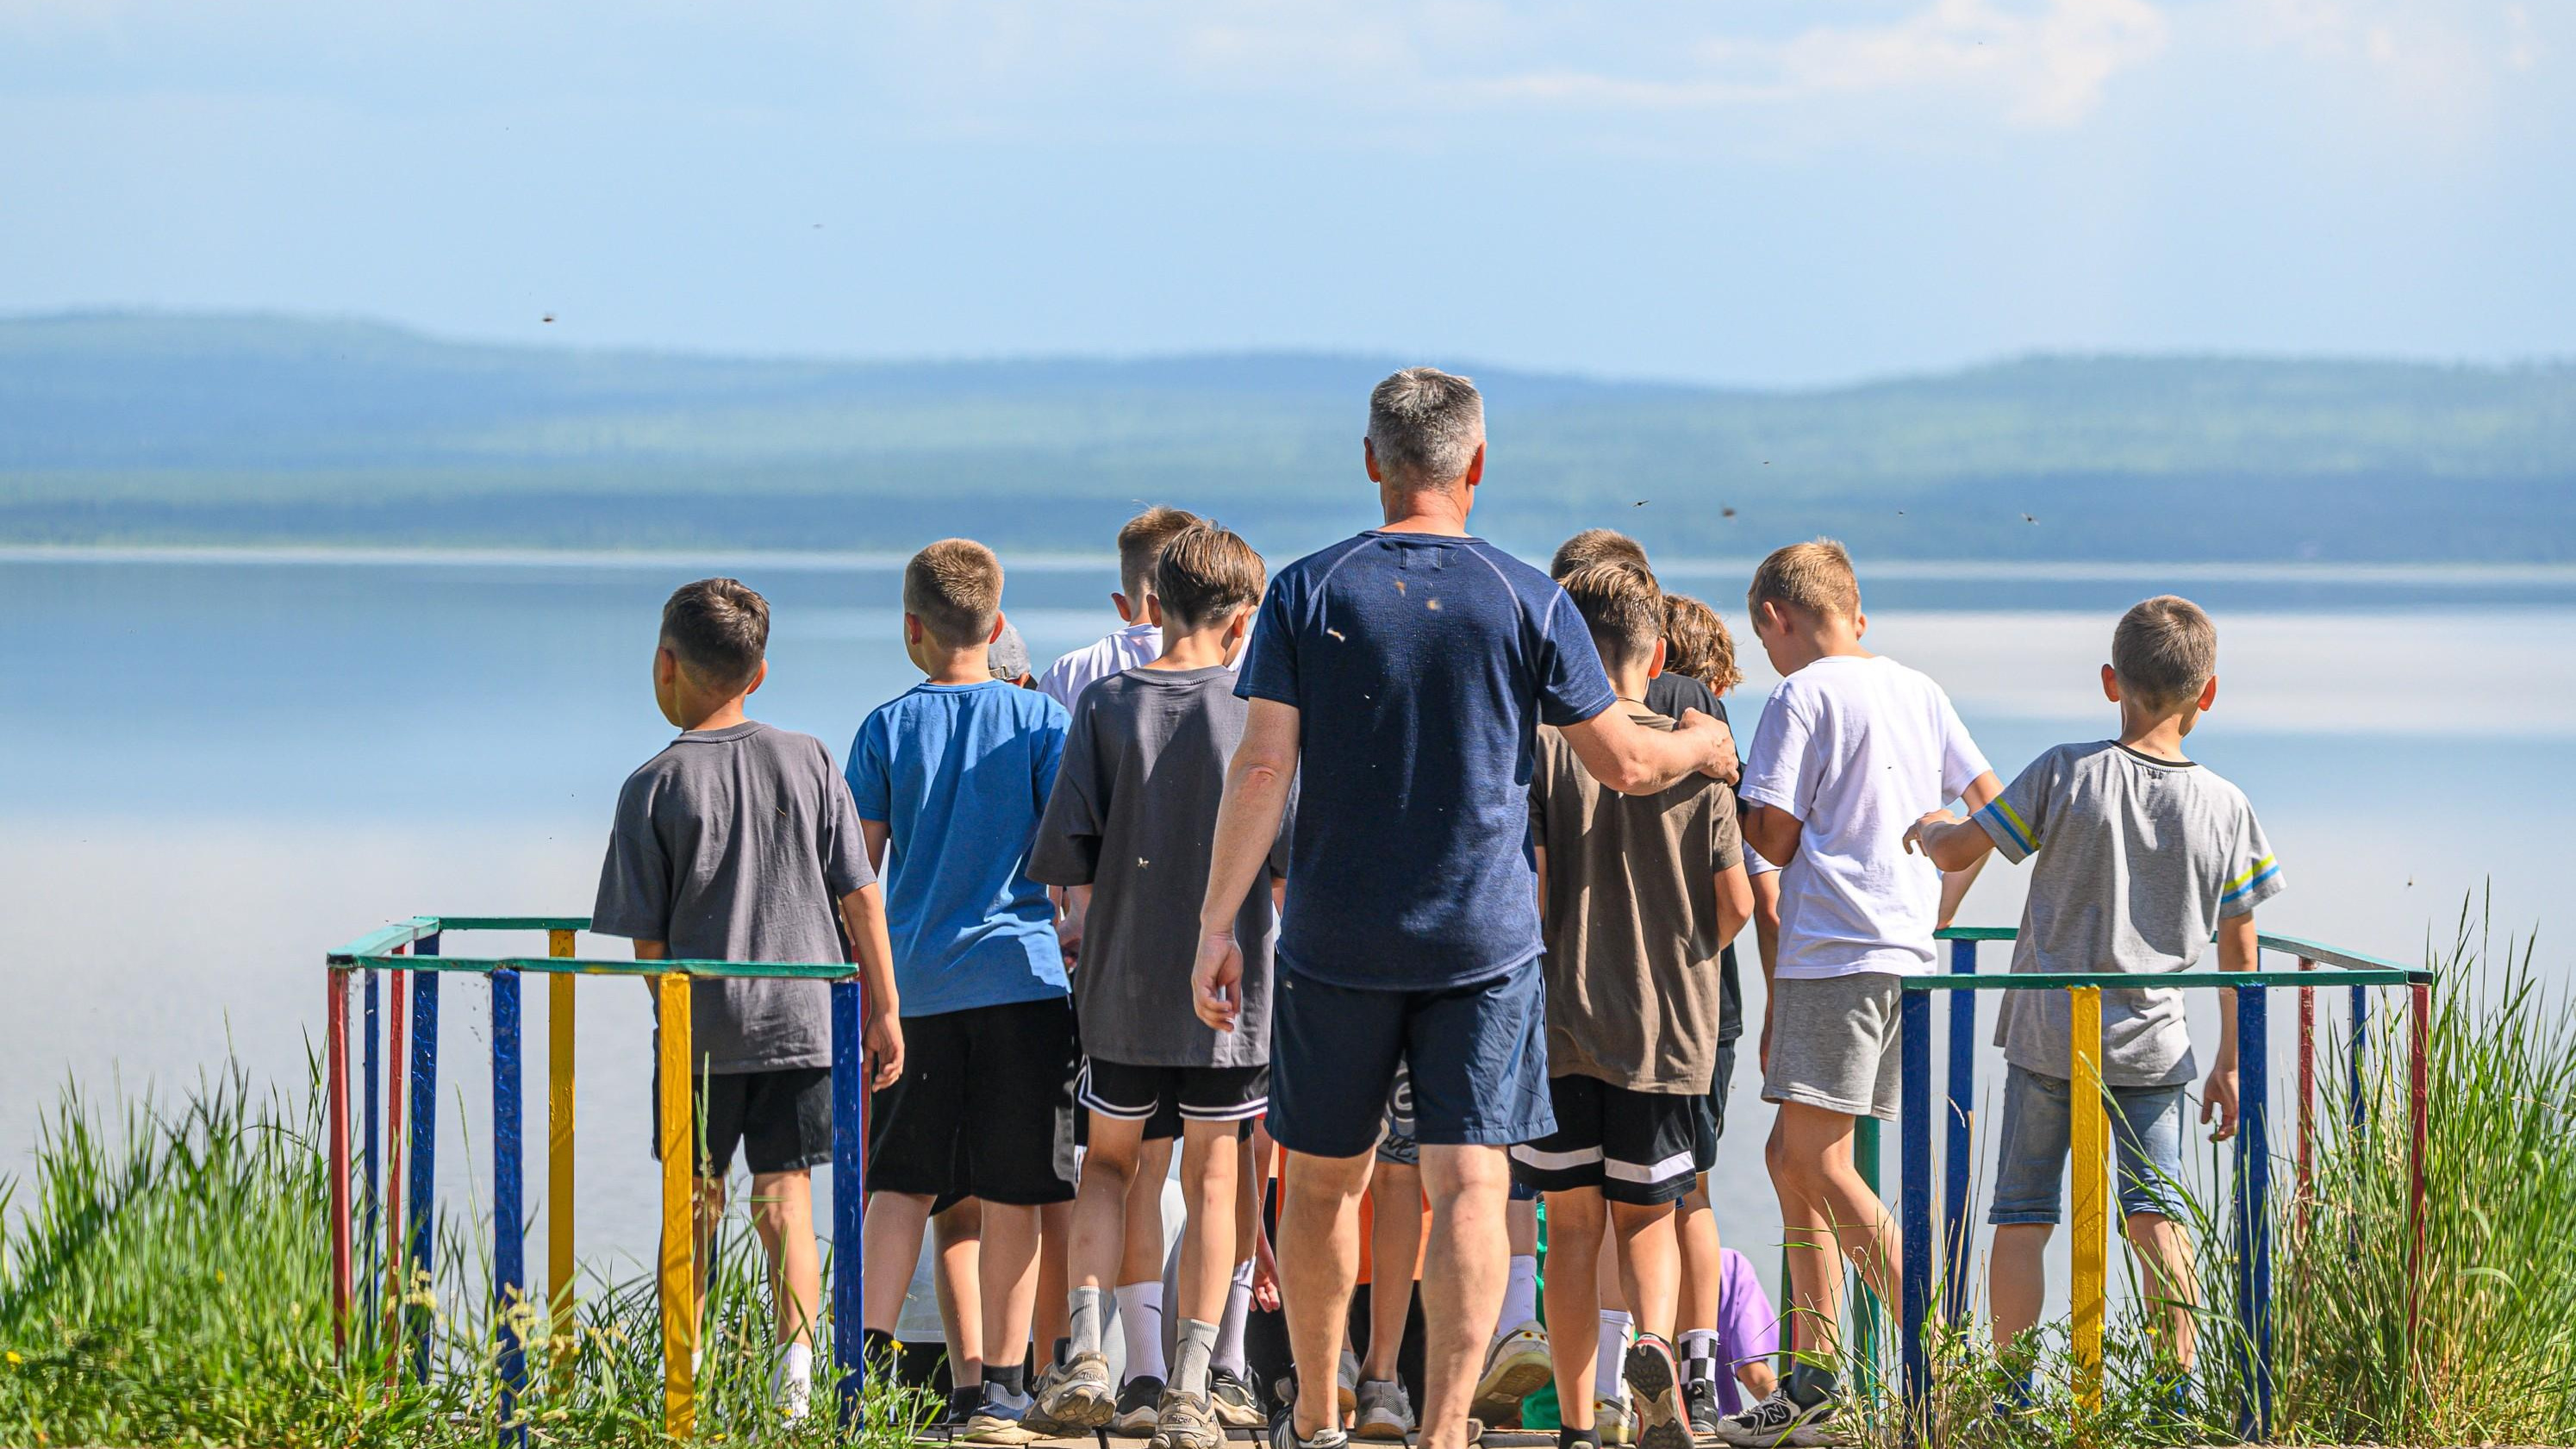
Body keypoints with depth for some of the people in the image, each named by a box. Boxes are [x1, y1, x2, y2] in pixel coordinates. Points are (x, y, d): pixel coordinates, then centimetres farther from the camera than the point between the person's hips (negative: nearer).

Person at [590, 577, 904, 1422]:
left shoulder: (655, 786, -6)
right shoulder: (808, 761, 0)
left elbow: (645, 938, -5)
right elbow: (861, 893, 1)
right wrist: (885, 1009, 8)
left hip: (698, 1025, -1)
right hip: (799, 1015, 1)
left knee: (695, 1199, 12)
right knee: (784, 1196, 3)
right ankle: (794, 1376, -6)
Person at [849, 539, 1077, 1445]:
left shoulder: (889, 728, 3)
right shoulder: (1041, 719, 0)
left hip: (917, 980, 1)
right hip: (1022, 972, -1)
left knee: (899, 1183, 8)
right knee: (1012, 1195, 3)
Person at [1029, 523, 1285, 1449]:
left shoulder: (1107, 706, -3)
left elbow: (1065, 861, -5)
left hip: (1123, 984, 1)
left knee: (1108, 1162, 17)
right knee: (1211, 1179, 6)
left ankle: (1086, 1352, 1)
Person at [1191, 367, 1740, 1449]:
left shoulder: (1307, 592, -2)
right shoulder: (1528, 601, -2)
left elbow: (1261, 767, -8)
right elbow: (1621, 761, 3)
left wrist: (1216, 925, -5)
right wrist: (1702, 745, 24)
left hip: (1336, 942, 1)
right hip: (1483, 941, -1)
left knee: (1323, 1183, 15)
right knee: (1468, 1185, -3)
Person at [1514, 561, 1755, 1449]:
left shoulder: (1544, 748, -4)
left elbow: (1526, 883, -11)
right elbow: (1734, 902, -1)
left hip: (1562, 1020, -1)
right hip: (1670, 1031, 1)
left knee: (1573, 1223, 7)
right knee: (1645, 1213, 13)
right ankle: (1652, 1342, -16)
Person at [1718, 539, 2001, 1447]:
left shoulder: (1802, 699, -7)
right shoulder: (1919, 691, 15)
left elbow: (1774, 838, -10)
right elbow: (1990, 806, 19)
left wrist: (1726, 794, 10)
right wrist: (1939, 902, 29)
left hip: (1836, 953, -8)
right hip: (1910, 951, 8)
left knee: (1818, 1165, -9)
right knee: (1794, 1157, 13)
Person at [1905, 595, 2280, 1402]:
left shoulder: (2068, 774, -10)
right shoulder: (2226, 808, -3)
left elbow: (1957, 853, -5)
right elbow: (2238, 948, 4)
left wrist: (1929, 828, 19)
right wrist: (2230, 1062, 12)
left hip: (2048, 1036, -1)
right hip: (2151, 1045, 1)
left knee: (2022, 1215, 6)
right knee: (2155, 1214, 9)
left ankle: (2012, 1392, 4)